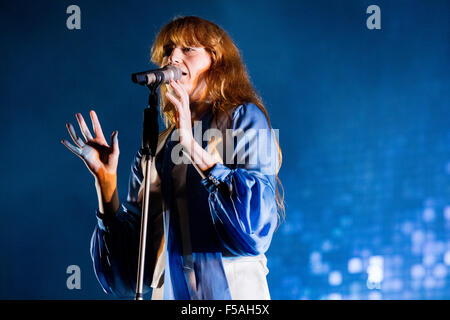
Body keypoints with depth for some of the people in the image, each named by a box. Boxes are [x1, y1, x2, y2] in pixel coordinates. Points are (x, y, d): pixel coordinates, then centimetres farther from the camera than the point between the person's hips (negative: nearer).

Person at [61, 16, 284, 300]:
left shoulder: (243, 119, 4)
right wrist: (105, 179, 2)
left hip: (232, 290, -3)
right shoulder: (155, 152, 14)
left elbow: (255, 226, -10)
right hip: (170, 292, 3)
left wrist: (193, 148, -11)